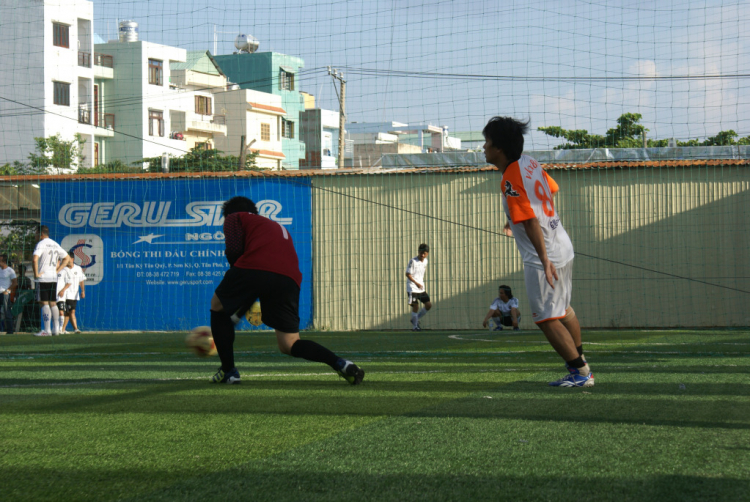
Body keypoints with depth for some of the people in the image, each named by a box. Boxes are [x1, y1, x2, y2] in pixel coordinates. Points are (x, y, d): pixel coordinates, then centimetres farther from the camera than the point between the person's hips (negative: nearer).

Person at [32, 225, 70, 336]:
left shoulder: (41, 244, -9)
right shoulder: (55, 245, 14)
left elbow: (35, 259, -24)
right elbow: (67, 258, 22)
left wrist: (36, 273, -13)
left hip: (43, 278, -7)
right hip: (54, 278, 7)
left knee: (44, 303, -6)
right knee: (52, 303, 12)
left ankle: (46, 330, -10)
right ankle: (56, 329, 11)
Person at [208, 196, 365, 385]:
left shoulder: (235, 218, 23)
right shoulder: (280, 229, 41)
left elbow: (234, 250, 4)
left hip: (253, 269, -5)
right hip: (289, 279, 5)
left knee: (218, 307, 24)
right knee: (289, 345, 10)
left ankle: (228, 371, 19)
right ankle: (340, 364, -13)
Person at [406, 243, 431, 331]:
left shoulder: (425, 261, 7)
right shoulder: (413, 261, -14)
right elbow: (408, 274, -17)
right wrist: (416, 283, -27)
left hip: (421, 288, 7)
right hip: (412, 288, -7)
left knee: (428, 305, 3)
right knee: (415, 306, -9)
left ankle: (416, 319, 21)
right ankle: (414, 326, 4)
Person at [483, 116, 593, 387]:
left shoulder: (511, 180, -22)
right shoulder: (529, 163, 4)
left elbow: (531, 222, -28)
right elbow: (552, 188, 21)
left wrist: (544, 260, -32)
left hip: (544, 256, -9)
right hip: (564, 247, 10)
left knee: (547, 319, 0)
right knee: (563, 309, 23)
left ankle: (580, 373, 4)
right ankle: (579, 361, 34)